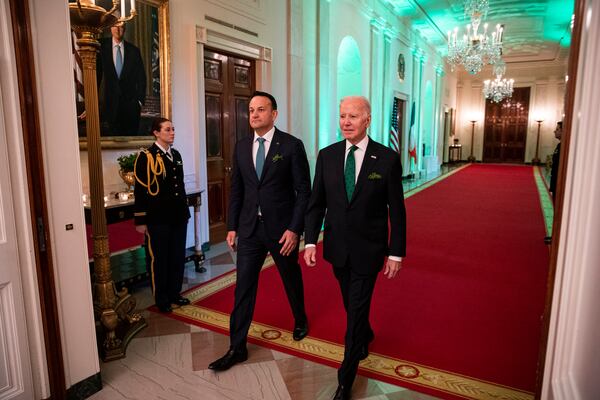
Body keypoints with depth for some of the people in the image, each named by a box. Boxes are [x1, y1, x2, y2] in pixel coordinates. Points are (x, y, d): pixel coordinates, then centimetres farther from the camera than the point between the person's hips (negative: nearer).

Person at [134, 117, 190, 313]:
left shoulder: (176, 155, 12)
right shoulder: (146, 157, -9)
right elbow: (140, 190, -11)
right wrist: (140, 220, -12)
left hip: (178, 216, 7)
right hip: (158, 218, -6)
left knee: (178, 257, 14)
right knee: (159, 259, 7)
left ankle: (174, 294, 30)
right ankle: (162, 299, 21)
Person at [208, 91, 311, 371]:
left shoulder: (292, 145, -9)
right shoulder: (241, 147, 5)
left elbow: (304, 191, -9)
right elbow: (236, 190, 9)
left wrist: (294, 229, -15)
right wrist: (232, 227, 6)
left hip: (282, 229, -3)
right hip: (249, 229, 3)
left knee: (291, 279, 18)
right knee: (243, 287, 4)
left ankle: (300, 320, 46)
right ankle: (237, 348, 17)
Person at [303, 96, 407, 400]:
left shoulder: (387, 158, -11)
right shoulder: (327, 155, -2)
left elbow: (396, 210, -7)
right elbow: (316, 202, 1)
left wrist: (396, 252, -6)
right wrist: (310, 241, -6)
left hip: (368, 250, -3)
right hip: (337, 248, 4)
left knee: (356, 309, 3)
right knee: (351, 303, 22)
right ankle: (365, 336, 53)